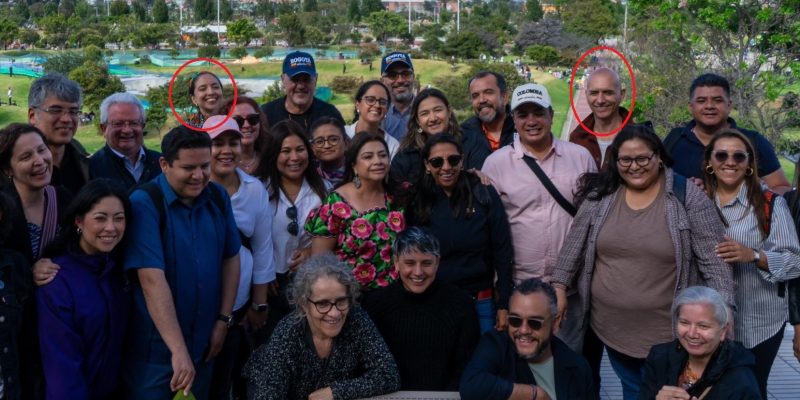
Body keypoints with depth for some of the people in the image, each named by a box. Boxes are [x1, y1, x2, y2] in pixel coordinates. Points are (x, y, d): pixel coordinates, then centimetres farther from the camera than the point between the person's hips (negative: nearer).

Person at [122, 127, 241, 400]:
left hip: (202, 344, 5)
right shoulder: (144, 204, -18)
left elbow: (231, 258, 9)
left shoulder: (218, 197, 0)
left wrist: (224, 319, 2)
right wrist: (178, 350, -28)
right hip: (155, 349, -5)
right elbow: (152, 279, -25)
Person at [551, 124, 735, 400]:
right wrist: (560, 287, 3)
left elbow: (714, 260, -10)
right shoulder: (601, 194, -1)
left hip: (667, 330, -2)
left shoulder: (686, 196, -9)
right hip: (611, 325, 3)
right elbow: (575, 243, 6)